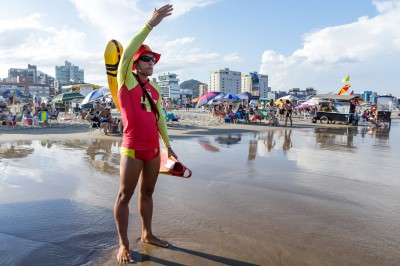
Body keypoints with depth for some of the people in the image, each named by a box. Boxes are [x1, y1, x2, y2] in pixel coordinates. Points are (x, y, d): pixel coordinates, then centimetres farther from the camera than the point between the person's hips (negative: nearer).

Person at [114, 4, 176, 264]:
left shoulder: (154, 88, 13)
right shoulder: (125, 79, -3)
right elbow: (127, 52, -20)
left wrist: (168, 145, 16)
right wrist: (151, 24, -22)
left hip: (153, 148, 6)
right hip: (132, 148, -6)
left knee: (147, 192, 16)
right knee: (125, 195, 3)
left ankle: (147, 234, 31)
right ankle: (124, 244, 15)